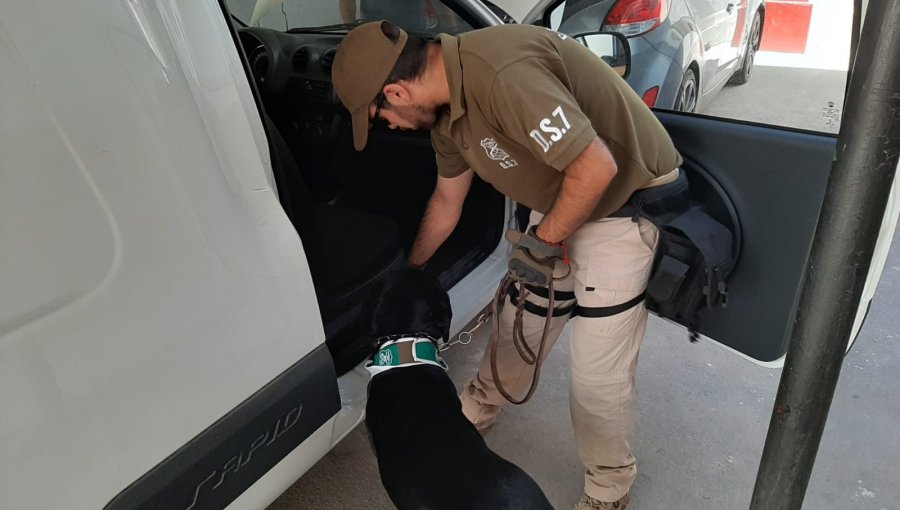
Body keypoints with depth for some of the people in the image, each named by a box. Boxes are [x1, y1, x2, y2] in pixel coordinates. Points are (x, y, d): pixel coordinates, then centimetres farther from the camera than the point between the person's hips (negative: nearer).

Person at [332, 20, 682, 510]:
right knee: (518, 321, 19)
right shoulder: (447, 105, -1)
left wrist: (545, 239, -15)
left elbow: (597, 167, -32)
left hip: (626, 204, -8)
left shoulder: (503, 75, -32)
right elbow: (446, 201, 13)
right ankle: (479, 408, 46)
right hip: (562, 200, 8)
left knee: (598, 372, -1)